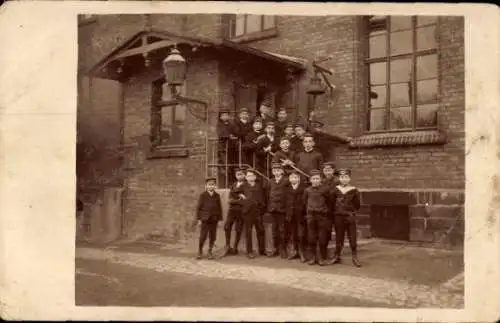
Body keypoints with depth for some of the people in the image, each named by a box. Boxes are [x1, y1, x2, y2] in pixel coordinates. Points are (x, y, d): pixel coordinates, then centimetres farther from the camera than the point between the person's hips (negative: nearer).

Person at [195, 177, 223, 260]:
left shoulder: (217, 196, 5)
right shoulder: (203, 195, -2)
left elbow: (219, 207, 8)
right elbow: (198, 207, -1)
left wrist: (220, 219, 5)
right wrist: (199, 218, -4)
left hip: (214, 219, 2)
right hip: (205, 219, -2)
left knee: (212, 237, 4)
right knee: (203, 236, -4)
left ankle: (210, 252, 19)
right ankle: (200, 252, 13)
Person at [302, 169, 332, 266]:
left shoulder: (325, 189, -2)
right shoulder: (307, 190, 4)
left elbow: (329, 202, 5)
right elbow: (305, 203, 12)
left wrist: (326, 212, 4)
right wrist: (308, 213, 10)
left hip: (323, 216, -2)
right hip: (311, 216, 2)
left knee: (323, 238, 2)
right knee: (311, 238, 5)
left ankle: (322, 258, 12)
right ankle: (312, 257, 15)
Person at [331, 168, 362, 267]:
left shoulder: (354, 190, -2)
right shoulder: (336, 189, 2)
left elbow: (358, 205, 6)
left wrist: (351, 212, 2)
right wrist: (336, 211, 5)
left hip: (350, 217, -2)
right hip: (339, 217, 2)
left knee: (352, 238, 0)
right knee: (339, 238, 10)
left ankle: (354, 258, 12)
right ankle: (337, 257, 21)